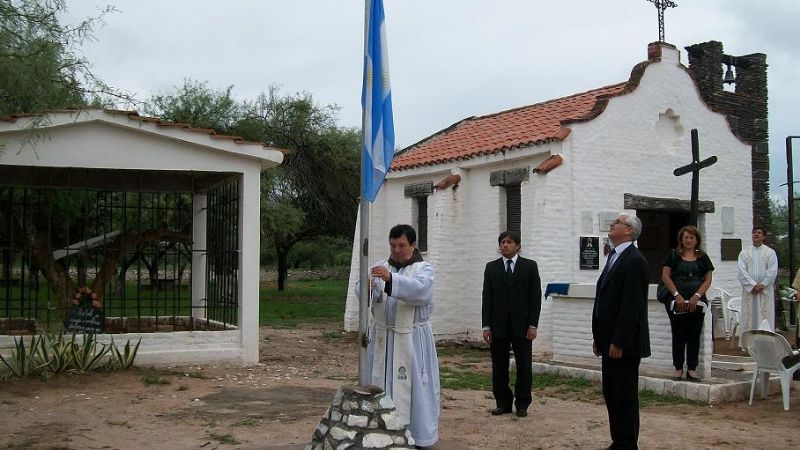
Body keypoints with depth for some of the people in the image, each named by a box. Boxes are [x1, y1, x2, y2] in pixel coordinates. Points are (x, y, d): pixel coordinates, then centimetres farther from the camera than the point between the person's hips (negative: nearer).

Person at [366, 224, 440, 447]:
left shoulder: (424, 269, -2)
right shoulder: (381, 267, 8)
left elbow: (419, 289, -24)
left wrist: (390, 279, -39)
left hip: (412, 339, -3)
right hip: (383, 338, 4)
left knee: (411, 386, -1)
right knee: (382, 385, 6)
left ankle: (416, 436, 9)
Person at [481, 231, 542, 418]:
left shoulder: (530, 266, 3)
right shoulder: (491, 267, 8)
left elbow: (535, 297, -1)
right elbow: (487, 297, 5)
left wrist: (533, 325, -8)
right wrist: (486, 326, -2)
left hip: (522, 325, -2)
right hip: (498, 325, 2)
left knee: (524, 367, 3)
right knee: (499, 367, 5)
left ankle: (522, 404, 14)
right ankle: (503, 403, 15)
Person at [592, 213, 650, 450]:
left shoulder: (635, 261, -14)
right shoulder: (614, 256, 15)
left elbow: (631, 305, -20)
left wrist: (619, 342, -20)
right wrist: (598, 337, 15)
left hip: (625, 343, -9)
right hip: (610, 341, 9)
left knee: (625, 395, -1)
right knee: (611, 394, 13)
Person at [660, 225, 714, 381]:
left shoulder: (703, 257, 11)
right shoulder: (673, 255, 5)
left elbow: (708, 279, 6)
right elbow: (665, 276, 0)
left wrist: (697, 296, -7)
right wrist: (677, 295, -9)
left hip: (697, 302, 2)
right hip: (677, 302, -2)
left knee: (694, 336, 4)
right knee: (678, 336, 1)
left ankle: (692, 369, 9)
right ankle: (678, 368, 8)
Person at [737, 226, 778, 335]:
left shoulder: (770, 253, 5)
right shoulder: (744, 253, 7)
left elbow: (772, 272, -3)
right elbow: (742, 272, -3)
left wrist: (762, 285, -13)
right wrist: (753, 285, -13)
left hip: (765, 291, -1)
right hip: (749, 290, 1)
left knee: (765, 319, -1)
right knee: (748, 317, 0)